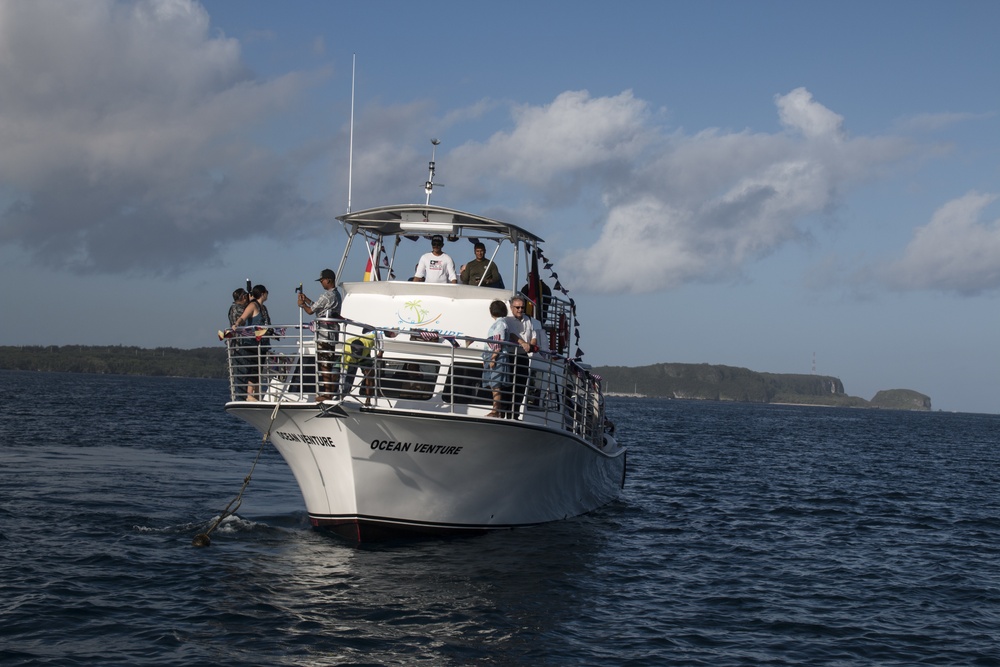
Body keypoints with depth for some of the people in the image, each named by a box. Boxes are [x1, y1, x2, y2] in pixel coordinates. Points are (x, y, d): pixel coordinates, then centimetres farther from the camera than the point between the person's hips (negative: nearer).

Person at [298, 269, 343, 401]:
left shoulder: (326, 296, -16)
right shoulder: (336, 295, 15)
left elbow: (310, 311, -9)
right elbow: (318, 307, 22)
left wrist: (302, 304, 10)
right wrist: (306, 299, 23)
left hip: (324, 333, -10)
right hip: (333, 333, 10)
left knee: (324, 364, -6)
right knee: (330, 364, 12)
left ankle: (326, 394, -5)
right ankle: (331, 392, 15)